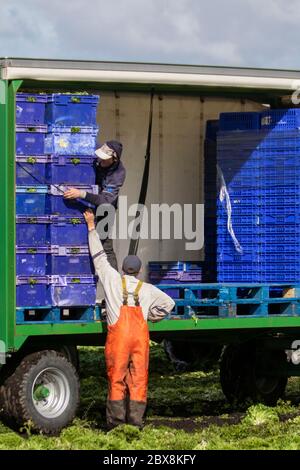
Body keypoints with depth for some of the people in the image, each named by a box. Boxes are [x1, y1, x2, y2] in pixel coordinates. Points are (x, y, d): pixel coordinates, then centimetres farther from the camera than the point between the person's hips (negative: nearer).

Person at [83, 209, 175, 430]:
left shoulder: (113, 279, 10)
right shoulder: (147, 289, 16)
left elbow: (99, 255, 16)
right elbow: (169, 303, 21)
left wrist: (92, 227, 22)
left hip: (118, 333, -2)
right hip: (141, 334, 2)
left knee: (117, 378, 0)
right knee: (138, 378, 3)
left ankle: (116, 422, -2)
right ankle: (136, 421, 0)